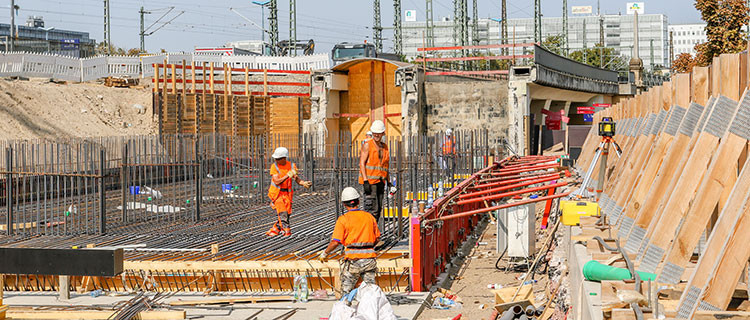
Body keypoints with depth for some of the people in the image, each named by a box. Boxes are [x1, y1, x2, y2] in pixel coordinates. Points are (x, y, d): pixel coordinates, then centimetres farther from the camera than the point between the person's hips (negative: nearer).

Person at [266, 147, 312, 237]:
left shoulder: (291, 166, 0)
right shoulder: (274, 166, -9)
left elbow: (296, 179, -1)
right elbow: (277, 181, -16)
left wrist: (303, 183, -21)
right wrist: (287, 176, -28)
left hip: (287, 193, 3)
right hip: (276, 192, -3)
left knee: (286, 213, 3)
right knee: (282, 212, -16)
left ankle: (275, 229, 19)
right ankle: (287, 230, -13)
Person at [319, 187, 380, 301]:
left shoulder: (343, 219, -6)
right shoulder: (369, 216, 8)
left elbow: (335, 242, -10)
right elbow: (377, 238, 15)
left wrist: (324, 254, 4)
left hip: (353, 259, -4)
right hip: (369, 258, 4)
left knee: (346, 290, 7)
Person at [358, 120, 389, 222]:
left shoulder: (384, 147, 15)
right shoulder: (367, 145, -4)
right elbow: (362, 163, -10)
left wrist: (388, 181, 18)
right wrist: (365, 181, -18)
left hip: (380, 181, 7)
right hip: (369, 181, -7)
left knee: (378, 209, 8)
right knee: (372, 209, -14)